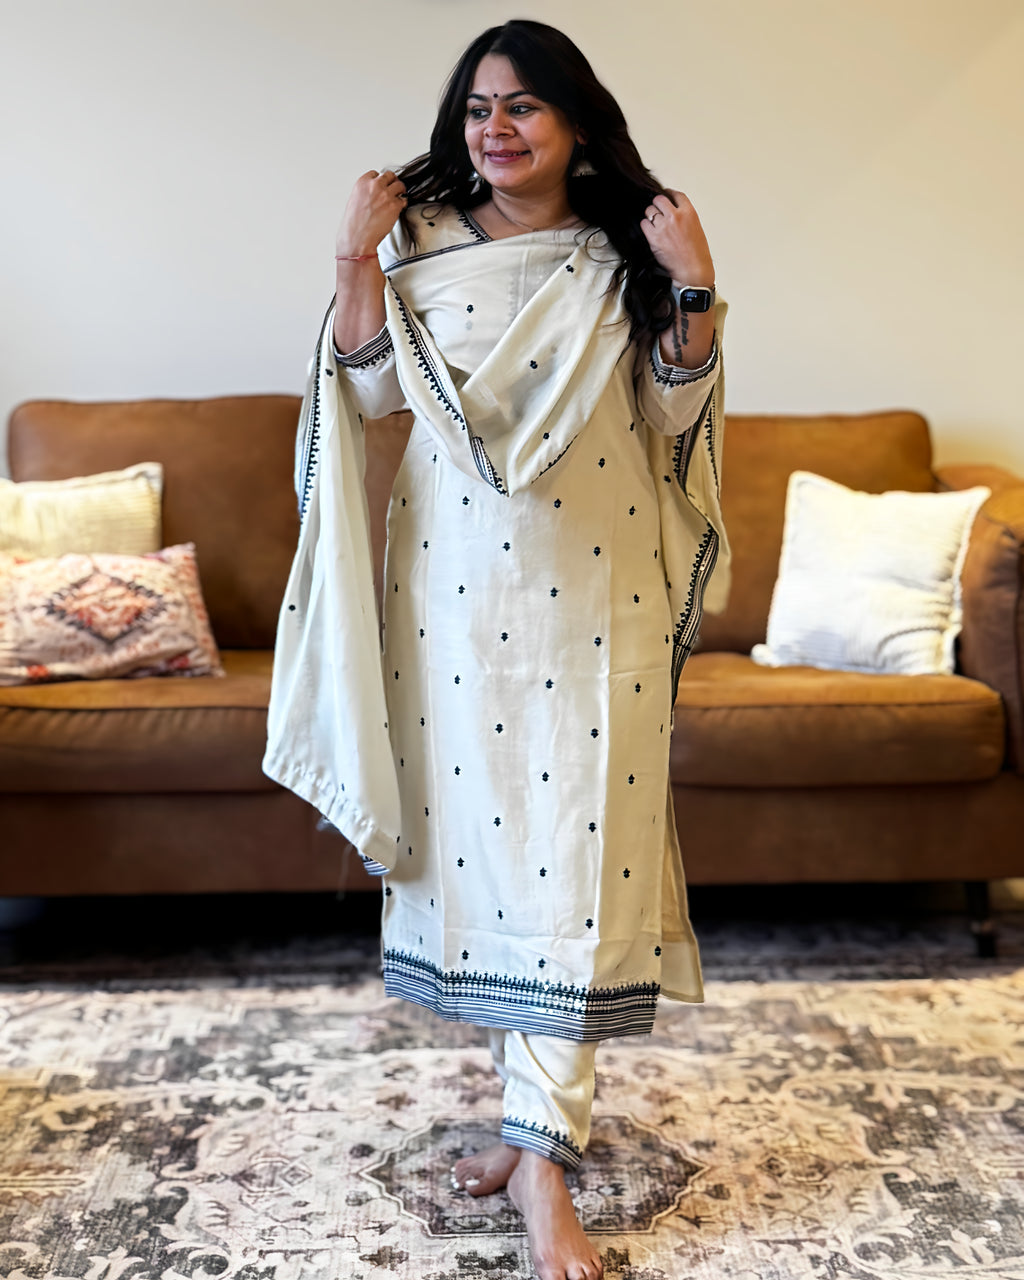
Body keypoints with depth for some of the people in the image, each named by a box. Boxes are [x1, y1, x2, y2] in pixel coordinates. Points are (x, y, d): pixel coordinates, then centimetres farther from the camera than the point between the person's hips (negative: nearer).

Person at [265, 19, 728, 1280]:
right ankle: (534, 1107, 25)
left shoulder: (625, 256, 5)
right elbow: (373, 393, 3)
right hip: (457, 583, 2)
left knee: (573, 840, -5)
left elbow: (673, 418, 4)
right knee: (477, 818, 7)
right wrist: (356, 264, -6)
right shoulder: (419, 240, 7)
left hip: (594, 589, -1)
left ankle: (541, 1153, 1)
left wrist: (693, 288, -7)